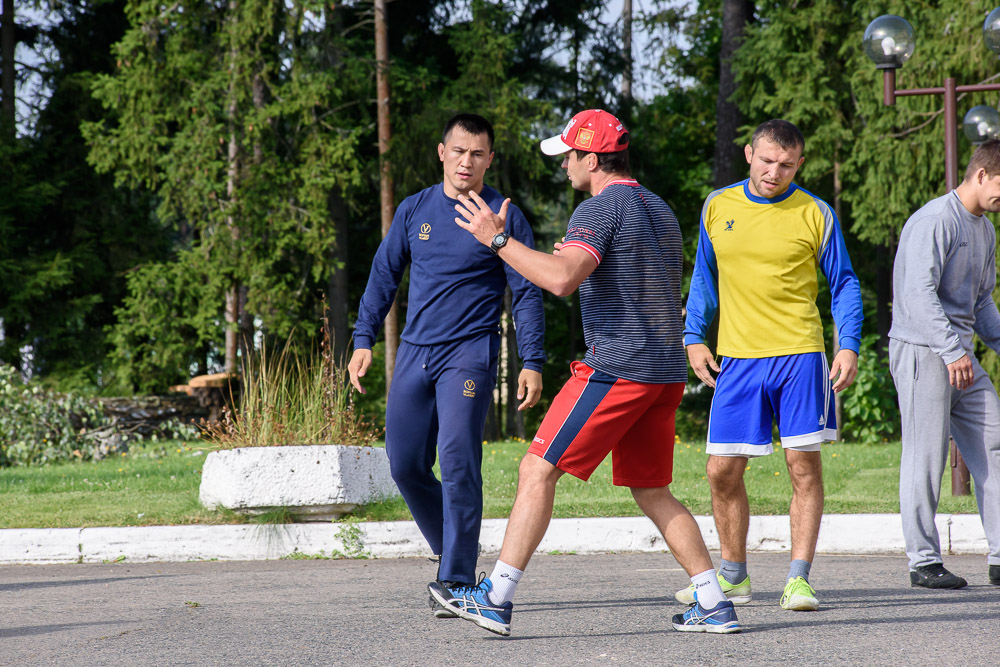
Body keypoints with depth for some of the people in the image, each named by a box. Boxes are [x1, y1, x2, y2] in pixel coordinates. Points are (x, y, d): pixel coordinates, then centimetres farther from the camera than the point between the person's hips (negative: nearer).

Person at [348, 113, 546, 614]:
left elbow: (527, 294, 1)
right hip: (414, 353, 5)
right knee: (406, 466, 3)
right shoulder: (415, 210, 9)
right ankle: (454, 553, 23)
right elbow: (384, 274, 17)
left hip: (469, 354, -5)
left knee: (458, 461, -16)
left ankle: (456, 582, -13)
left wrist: (532, 362, -6)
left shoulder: (504, 217, 0)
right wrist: (363, 339, 9)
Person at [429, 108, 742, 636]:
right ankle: (715, 606, 9)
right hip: (666, 371, 9)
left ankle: (496, 599, -11)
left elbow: (561, 280, -25)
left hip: (615, 368, -9)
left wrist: (497, 240, -17)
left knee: (538, 472, -6)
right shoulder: (660, 211, 20)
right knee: (652, 492, 15)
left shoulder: (599, 210, -9)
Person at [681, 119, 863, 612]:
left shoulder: (815, 215, 0)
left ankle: (798, 580, -2)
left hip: (799, 354, -2)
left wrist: (849, 346, -6)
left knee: (804, 465, -6)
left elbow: (843, 285, 5)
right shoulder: (718, 207, 8)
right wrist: (694, 337, 9)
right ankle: (732, 577, 17)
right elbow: (704, 278, 19)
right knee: (723, 472, 2)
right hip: (737, 358, 3)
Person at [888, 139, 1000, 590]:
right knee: (926, 458, -5)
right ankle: (923, 561, 1)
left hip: (960, 356, 9)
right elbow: (919, 294, -21)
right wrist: (953, 350, -26)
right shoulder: (934, 222, -13)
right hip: (921, 350, -9)